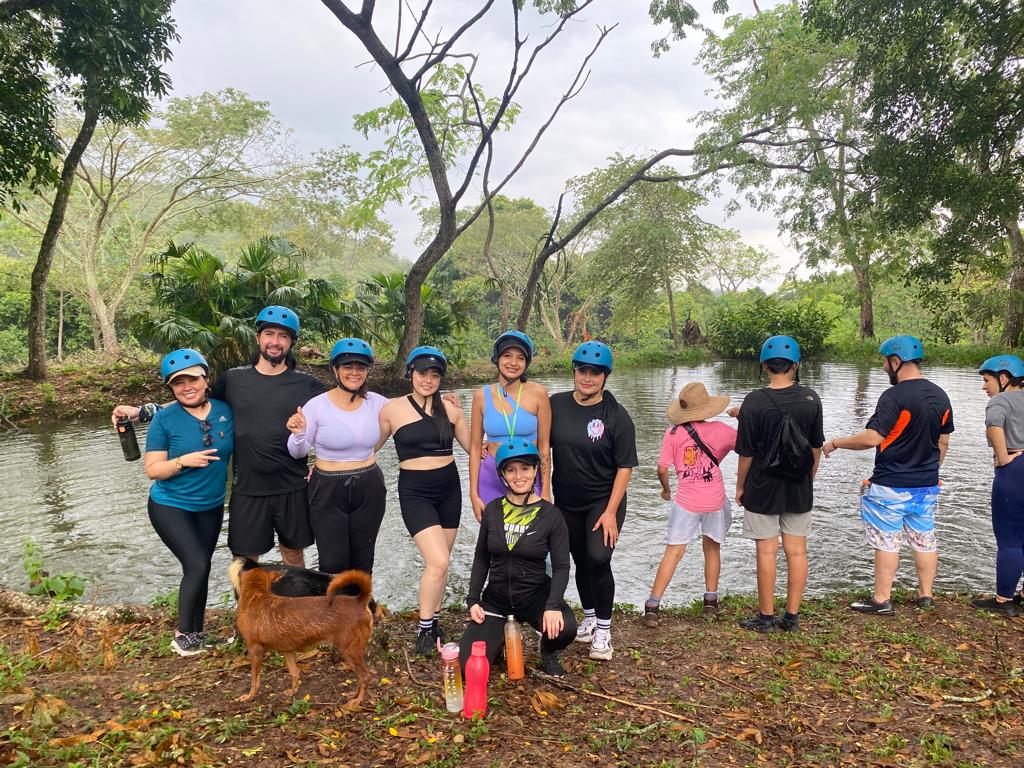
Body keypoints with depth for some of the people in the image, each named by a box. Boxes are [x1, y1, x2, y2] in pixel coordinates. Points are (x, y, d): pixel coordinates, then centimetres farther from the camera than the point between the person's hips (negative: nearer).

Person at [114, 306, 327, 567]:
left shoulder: (307, 385, -2)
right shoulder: (233, 379, 2)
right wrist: (140, 411, 4)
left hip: (293, 489, -1)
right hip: (247, 488, 1)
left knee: (293, 554, 13)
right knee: (244, 559, 11)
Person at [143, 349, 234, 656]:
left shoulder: (225, 410, -4)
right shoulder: (164, 418, -13)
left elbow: (236, 450, 10)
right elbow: (152, 470, -11)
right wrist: (183, 461, -27)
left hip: (211, 507, 4)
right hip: (171, 506, -4)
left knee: (199, 568, 12)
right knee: (197, 565, -12)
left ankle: (197, 632, 27)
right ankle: (182, 635, 7)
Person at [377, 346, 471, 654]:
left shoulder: (449, 408, 2)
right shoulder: (393, 409, -5)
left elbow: (473, 446, 10)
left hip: (449, 487, 4)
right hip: (415, 491, -4)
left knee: (439, 562, 10)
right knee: (438, 562, -14)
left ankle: (434, 621, 29)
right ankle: (424, 628, 6)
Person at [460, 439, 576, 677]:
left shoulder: (550, 514, -9)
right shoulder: (492, 510, -1)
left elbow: (561, 566, -9)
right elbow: (481, 558, 7)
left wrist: (553, 605, -24)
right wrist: (473, 600, -1)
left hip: (535, 595, -2)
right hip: (496, 597, 2)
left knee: (565, 629, -32)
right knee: (468, 666, -13)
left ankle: (548, 654, 6)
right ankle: (502, 635, 21)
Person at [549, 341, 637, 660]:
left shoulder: (616, 416, -12)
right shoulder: (556, 405, -5)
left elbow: (625, 467, -11)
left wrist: (611, 511, -15)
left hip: (604, 501, -3)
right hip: (567, 502, 3)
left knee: (598, 559, -16)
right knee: (581, 561, 14)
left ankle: (603, 628, 3)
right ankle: (589, 616, 37)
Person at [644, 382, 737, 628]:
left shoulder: (673, 433, -7)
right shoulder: (719, 430, -6)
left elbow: (662, 469, -7)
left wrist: (666, 489, 12)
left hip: (686, 501, -1)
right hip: (715, 501, 1)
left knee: (673, 552, 1)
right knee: (712, 548, 21)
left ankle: (652, 606, -2)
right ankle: (710, 600, 30)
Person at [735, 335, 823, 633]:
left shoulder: (754, 401, -14)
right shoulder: (811, 398, -2)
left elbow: (746, 452, -10)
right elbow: (816, 447, 7)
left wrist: (740, 486, 3)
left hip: (763, 488, -3)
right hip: (799, 489, 4)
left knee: (767, 551, 4)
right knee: (797, 551, 10)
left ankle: (766, 617, 14)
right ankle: (792, 616, 19)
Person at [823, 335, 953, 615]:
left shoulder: (895, 396, -19)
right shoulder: (940, 396, 6)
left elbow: (872, 437, -24)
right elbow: (943, 442, 13)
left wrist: (836, 443, -11)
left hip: (891, 486, -7)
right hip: (927, 486, 7)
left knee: (887, 542, 1)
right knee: (925, 540, 15)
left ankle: (881, 600, 9)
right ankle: (926, 596, 26)